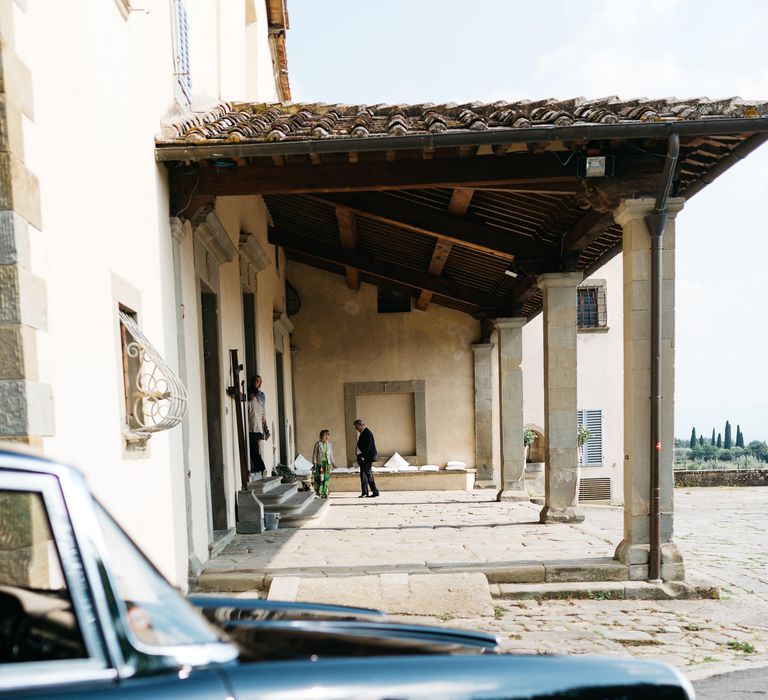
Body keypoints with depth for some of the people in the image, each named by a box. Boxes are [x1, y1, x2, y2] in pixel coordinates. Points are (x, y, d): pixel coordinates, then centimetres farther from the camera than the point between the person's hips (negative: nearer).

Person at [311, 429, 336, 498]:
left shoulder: (329, 444, 6)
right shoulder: (317, 444, -4)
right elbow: (314, 454, -1)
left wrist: (332, 463, 12)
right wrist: (314, 463, -5)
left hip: (327, 463, 3)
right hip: (319, 463, -3)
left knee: (326, 478, 2)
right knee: (318, 478, -4)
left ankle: (325, 493, 10)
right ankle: (318, 493, 5)